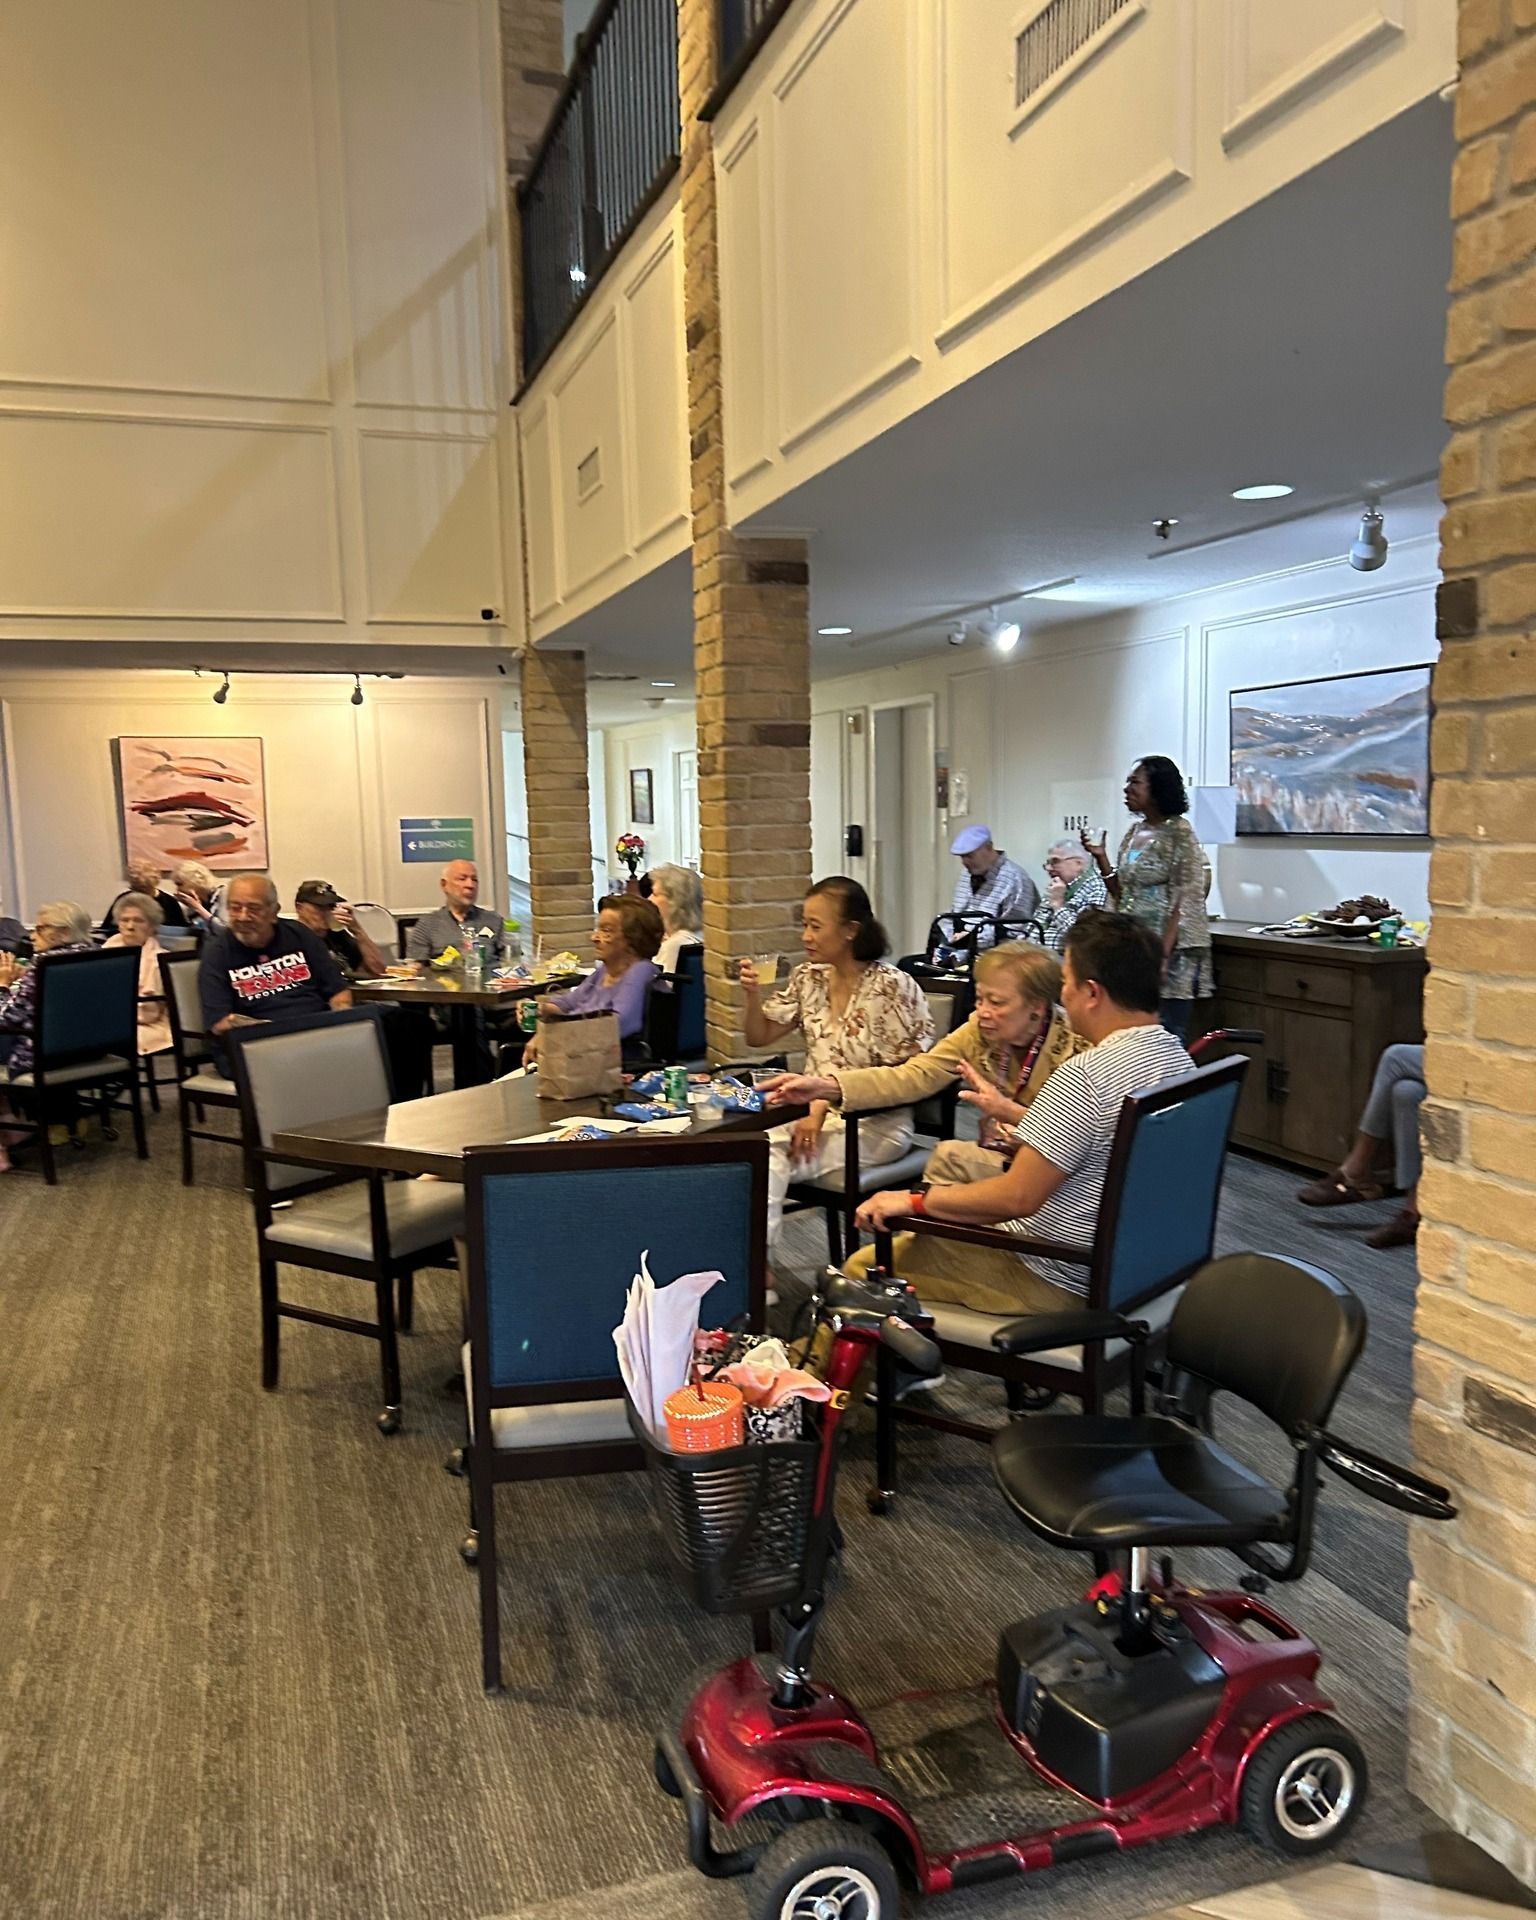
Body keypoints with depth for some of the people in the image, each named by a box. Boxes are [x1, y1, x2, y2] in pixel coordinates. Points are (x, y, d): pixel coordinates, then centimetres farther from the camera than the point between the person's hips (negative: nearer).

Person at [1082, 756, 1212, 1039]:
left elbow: (1185, 902, -14)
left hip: (1169, 950, -7)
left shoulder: (1178, 833, -9)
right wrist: (1100, 857, 5)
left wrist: (1163, 955, -21)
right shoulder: (1134, 831, 12)